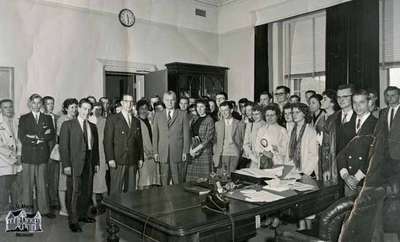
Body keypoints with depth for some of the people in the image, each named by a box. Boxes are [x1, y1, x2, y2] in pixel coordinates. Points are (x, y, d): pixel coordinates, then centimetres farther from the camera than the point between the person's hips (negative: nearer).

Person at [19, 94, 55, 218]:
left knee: (42, 184, 5)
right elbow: (22, 137, -4)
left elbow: (52, 135, 2)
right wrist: (41, 137, -11)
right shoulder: (23, 118, 7)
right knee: (28, 184, 4)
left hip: (42, 155, 1)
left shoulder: (47, 118, 13)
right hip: (28, 155, -1)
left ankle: (44, 209, 11)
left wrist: (37, 137, -12)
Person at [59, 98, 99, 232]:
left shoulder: (92, 126, 14)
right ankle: (73, 221, 8)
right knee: (74, 192, -3)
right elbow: (63, 146, -6)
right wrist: (66, 165, -13)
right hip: (75, 164, -5)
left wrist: (96, 162, 9)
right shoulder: (68, 125, -2)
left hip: (89, 164, 5)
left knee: (87, 191, 10)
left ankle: (83, 215, 26)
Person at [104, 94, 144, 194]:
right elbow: (107, 140, -5)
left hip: (133, 162, 4)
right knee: (116, 190, -2)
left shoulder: (136, 121, 16)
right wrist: (110, 159, -12)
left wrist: (140, 158, 10)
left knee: (131, 190, 7)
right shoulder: (112, 119, 1)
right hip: (117, 161, -4)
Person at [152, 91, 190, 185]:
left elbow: (186, 133, 3)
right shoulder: (158, 115, 11)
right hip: (162, 153, 2)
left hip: (178, 152, -2)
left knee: (178, 180, 1)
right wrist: (155, 152, 4)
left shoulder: (183, 114, 5)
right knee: (164, 180, 4)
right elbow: (155, 134, 10)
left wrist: (185, 151, -2)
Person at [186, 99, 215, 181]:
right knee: (191, 177, 3)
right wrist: (191, 148, -2)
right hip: (194, 152, 6)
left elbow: (208, 139, -12)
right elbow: (192, 135, 14)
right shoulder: (196, 120, 14)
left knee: (204, 178, -4)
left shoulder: (209, 120, -5)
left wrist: (196, 149, -13)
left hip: (204, 151, -6)